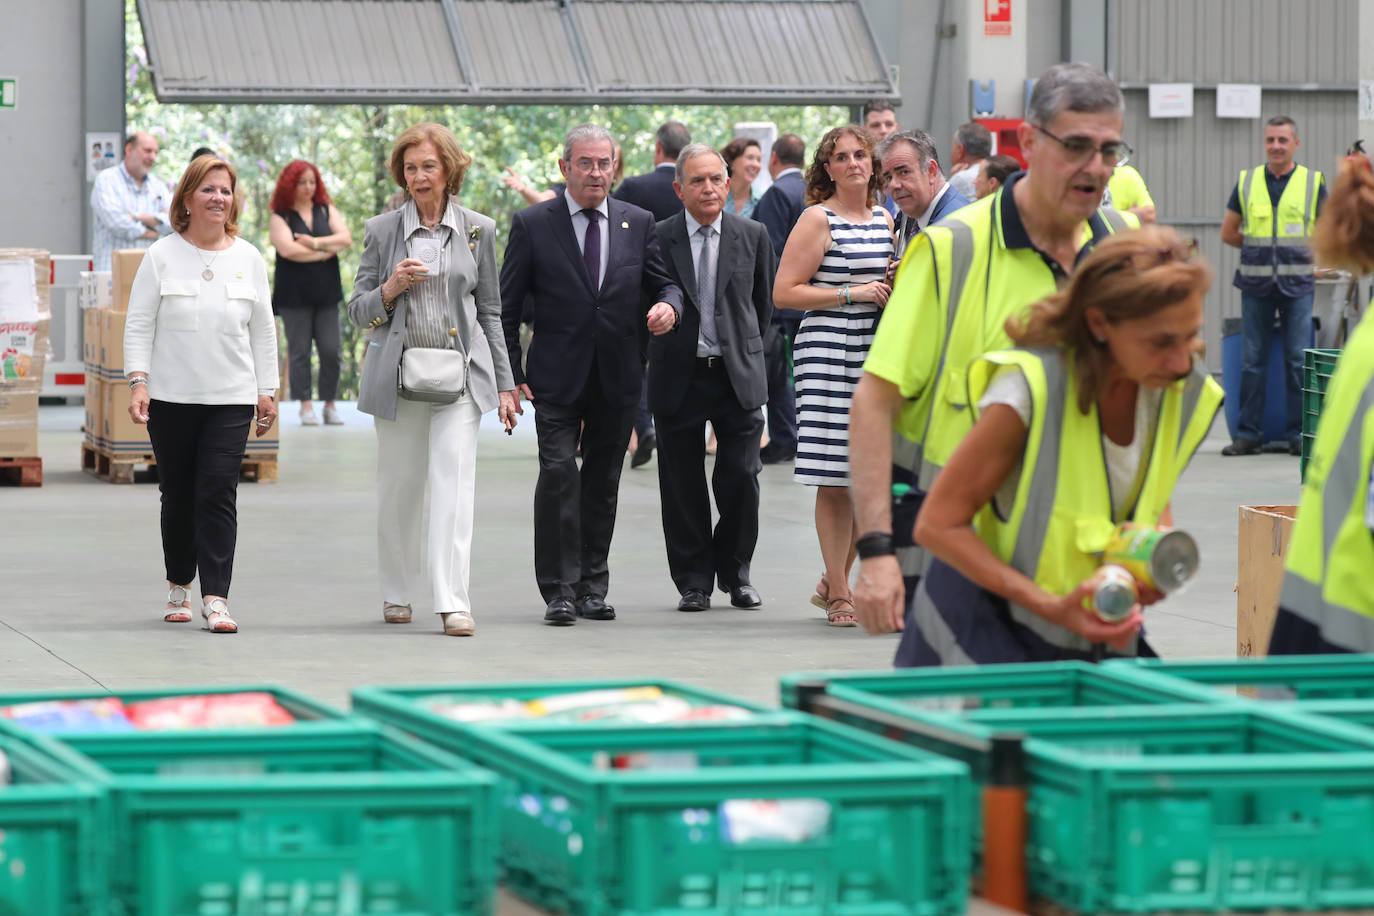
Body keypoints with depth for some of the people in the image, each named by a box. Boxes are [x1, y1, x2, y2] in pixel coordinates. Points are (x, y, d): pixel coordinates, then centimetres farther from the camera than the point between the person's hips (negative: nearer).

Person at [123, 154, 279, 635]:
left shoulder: (248, 258, 7)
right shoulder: (161, 256, 1)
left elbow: (263, 330, 11)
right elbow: (139, 325, 0)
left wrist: (266, 391, 8)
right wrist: (138, 382, -10)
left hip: (231, 398, 0)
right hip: (171, 397, 0)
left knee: (218, 495, -9)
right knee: (178, 496, 7)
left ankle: (216, 598, -13)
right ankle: (179, 587, 25)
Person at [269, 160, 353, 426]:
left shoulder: (327, 211, 13)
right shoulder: (280, 217, 3)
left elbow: (346, 239, 0)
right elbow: (288, 249, -13)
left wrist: (315, 243, -10)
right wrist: (328, 250, -6)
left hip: (326, 294, 2)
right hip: (294, 295, -2)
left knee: (330, 350, -4)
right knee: (299, 351, -3)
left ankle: (330, 405, 4)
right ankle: (305, 407, 2)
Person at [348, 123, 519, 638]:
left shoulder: (478, 230, 7)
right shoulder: (382, 231, 5)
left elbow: (489, 311, 11)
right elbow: (359, 311, 7)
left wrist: (504, 384, 8)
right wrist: (391, 288, -14)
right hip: (397, 374, 1)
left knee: (454, 481, -12)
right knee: (398, 486, 6)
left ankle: (452, 601, -17)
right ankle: (397, 592, 23)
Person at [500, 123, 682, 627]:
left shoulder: (638, 223, 8)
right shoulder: (533, 224, 0)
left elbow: (663, 282, 13)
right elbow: (506, 307, 1)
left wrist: (668, 305, -12)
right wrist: (512, 373, -5)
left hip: (617, 378, 3)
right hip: (557, 377, -3)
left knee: (602, 482, 9)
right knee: (559, 473, -14)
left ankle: (592, 587, 18)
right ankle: (559, 590, -10)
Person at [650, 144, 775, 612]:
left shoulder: (752, 235, 4)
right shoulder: (658, 239, -2)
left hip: (738, 376, 1)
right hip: (679, 376, -1)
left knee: (741, 478, -2)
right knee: (683, 486, 3)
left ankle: (736, 573, 16)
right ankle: (694, 581, 13)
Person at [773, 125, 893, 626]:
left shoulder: (884, 220, 15)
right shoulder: (817, 219, -4)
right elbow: (784, 293, -9)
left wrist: (896, 291, 9)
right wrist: (852, 293, -13)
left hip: (876, 356, 6)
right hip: (828, 354, -6)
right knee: (835, 482, -4)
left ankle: (835, 580, 21)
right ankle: (839, 595, 3)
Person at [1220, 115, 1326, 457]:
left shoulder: (1313, 182, 3)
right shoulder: (1246, 181, 7)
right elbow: (1228, 232, 14)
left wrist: (1307, 253, 0)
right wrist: (1259, 247, 9)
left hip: (1297, 284, -1)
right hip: (1255, 284, 1)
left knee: (1298, 360, -1)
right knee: (1252, 361, 3)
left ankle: (1299, 435, 5)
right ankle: (1248, 434, 8)